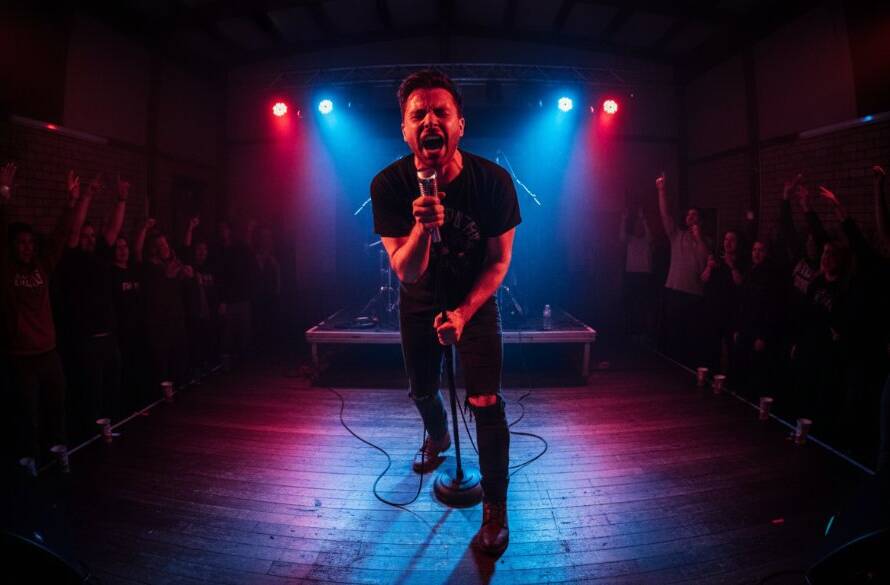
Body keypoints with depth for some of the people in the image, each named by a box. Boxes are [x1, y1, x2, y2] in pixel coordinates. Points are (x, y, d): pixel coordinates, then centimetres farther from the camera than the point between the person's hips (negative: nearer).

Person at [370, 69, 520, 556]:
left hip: (476, 300, -2)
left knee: (485, 402, -10)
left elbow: (499, 260, -13)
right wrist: (422, 227, -45)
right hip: (419, 302, 2)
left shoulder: (493, 180, -23)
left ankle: (495, 507, 12)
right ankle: (438, 437, 56)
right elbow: (405, 272, -25)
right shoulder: (388, 185, -23)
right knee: (422, 390, 20)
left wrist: (464, 312, -24)